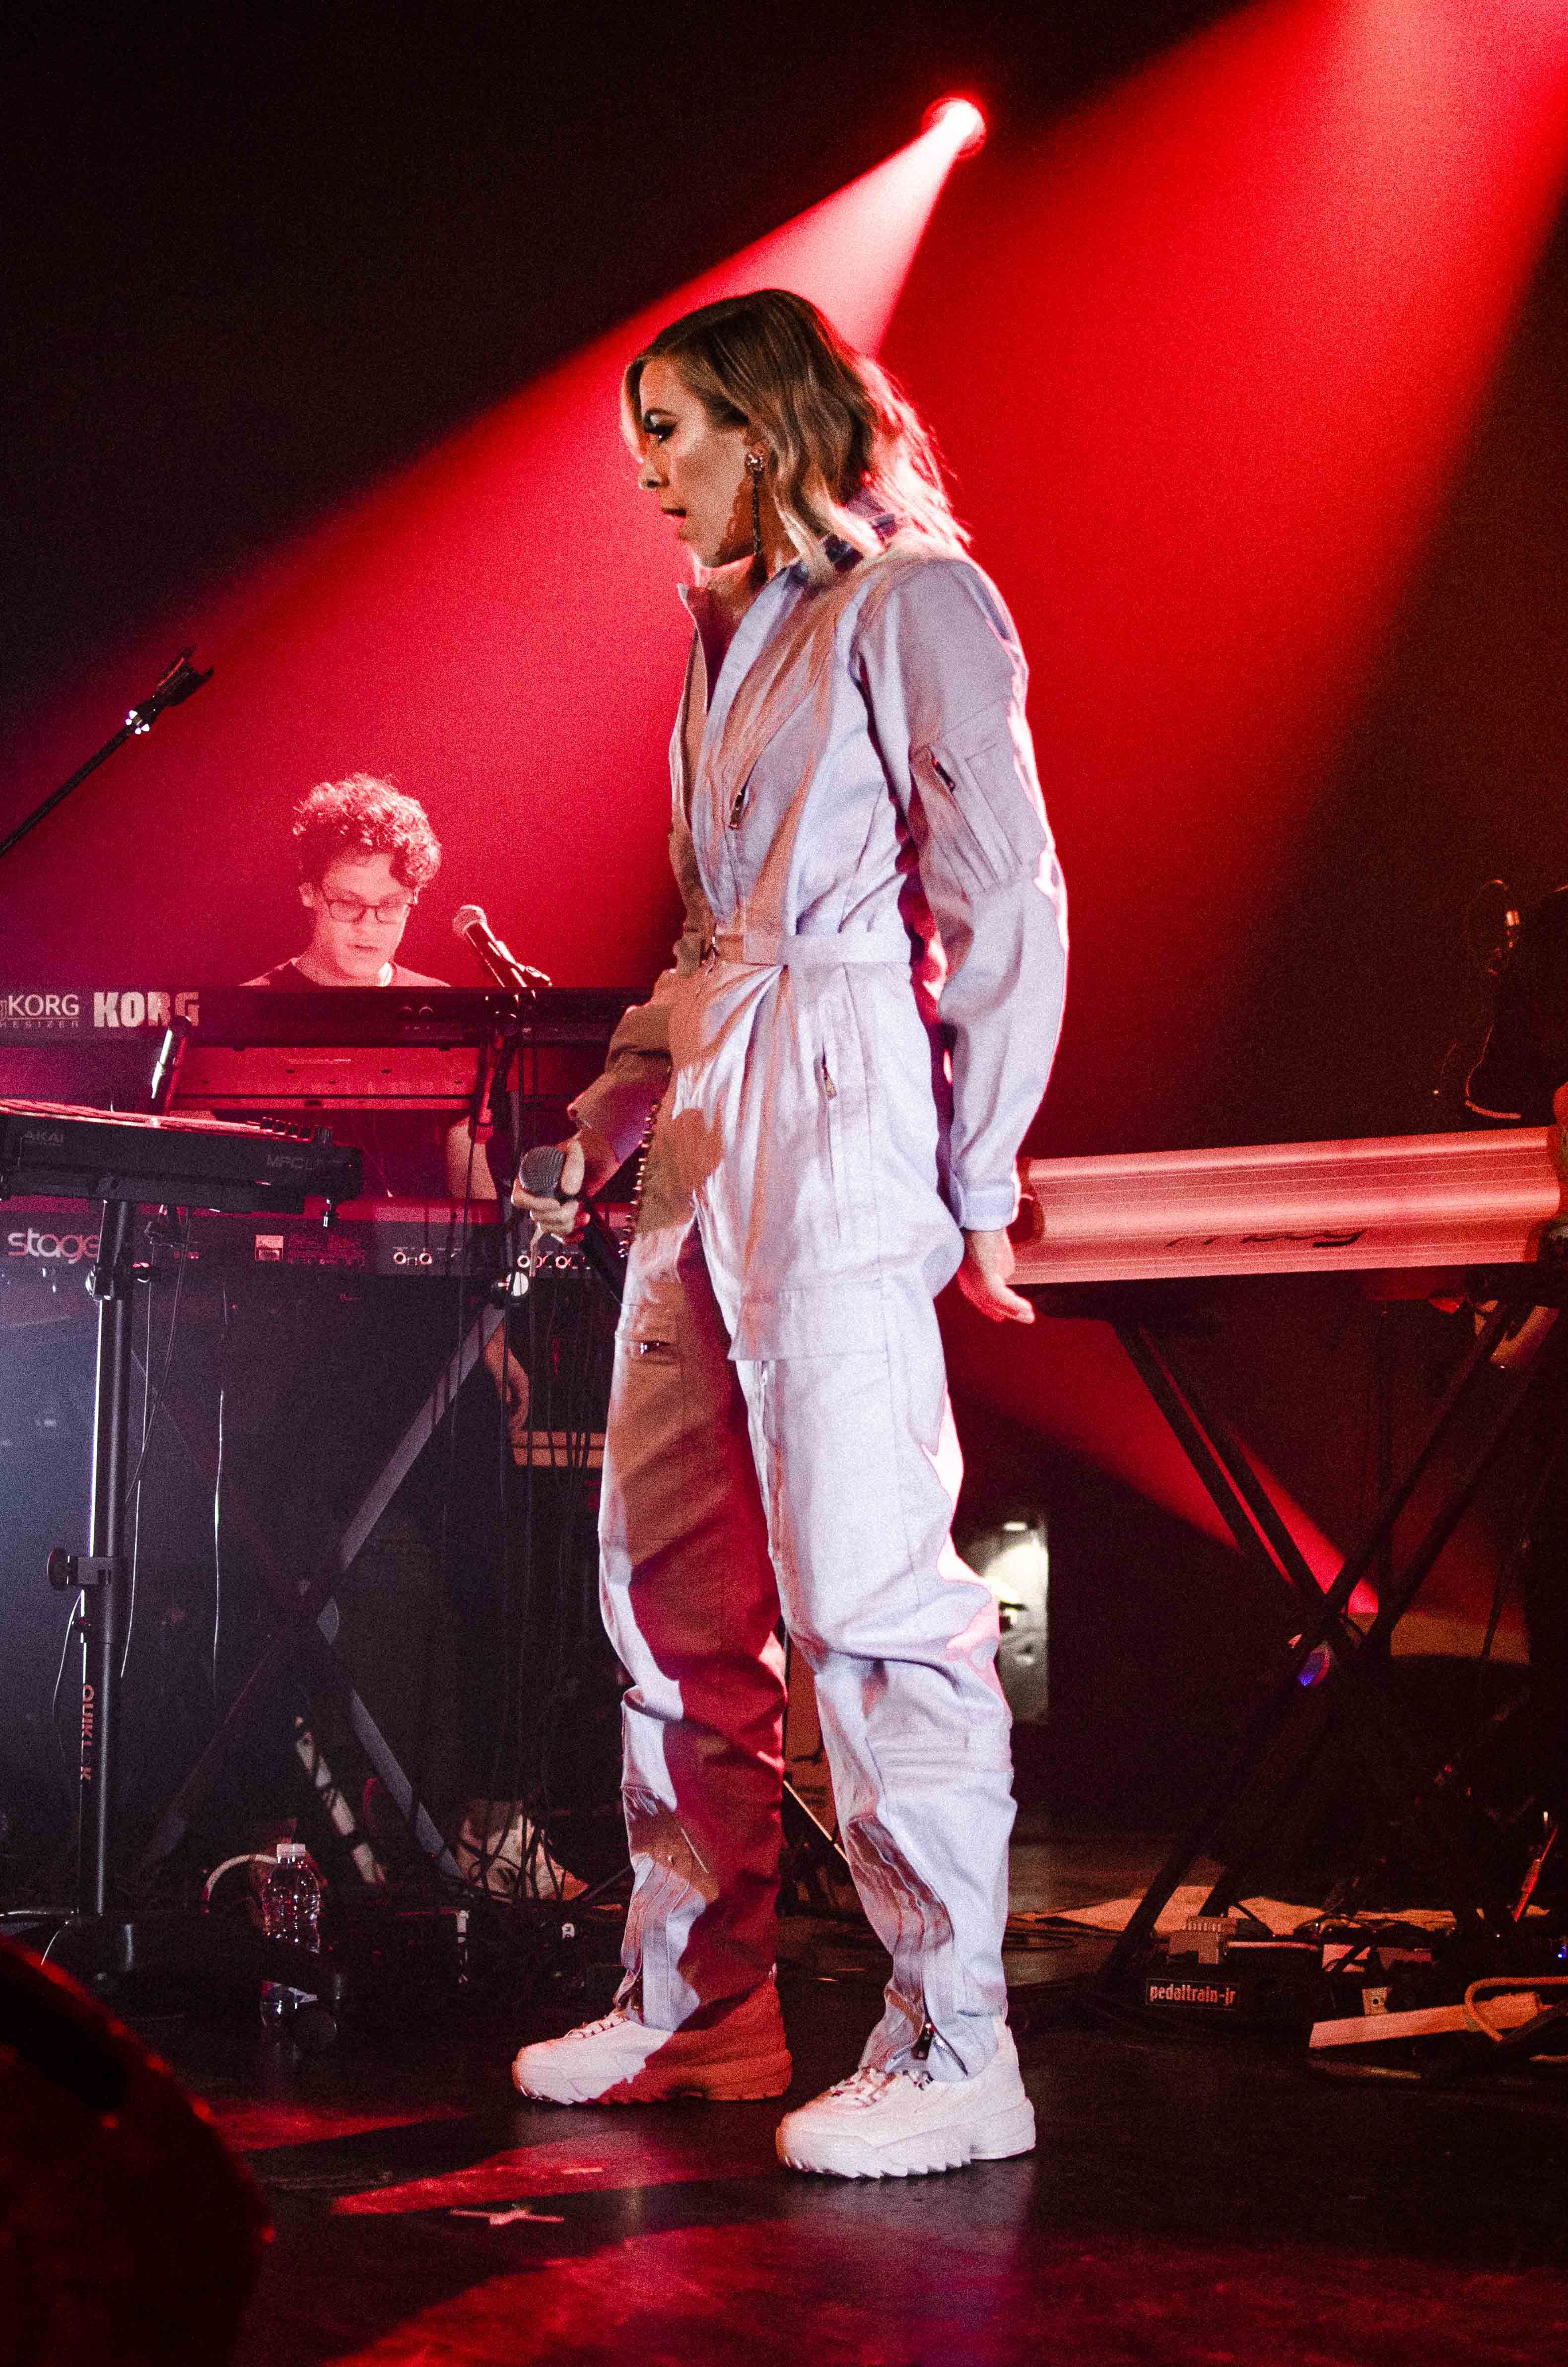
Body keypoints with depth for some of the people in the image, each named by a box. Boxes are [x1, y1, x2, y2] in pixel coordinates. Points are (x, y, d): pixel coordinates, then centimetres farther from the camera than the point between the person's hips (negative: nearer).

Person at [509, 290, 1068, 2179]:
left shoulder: (916, 602, -2)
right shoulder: (732, 633, 22)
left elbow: (1006, 905, -8)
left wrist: (977, 1181, -13)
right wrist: (599, 1134, 20)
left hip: (841, 1116, -9)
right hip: (705, 1134, 9)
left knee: (865, 1580, -12)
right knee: (669, 1580, 8)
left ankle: (951, 2051, -7)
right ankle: (701, 2004, 18)